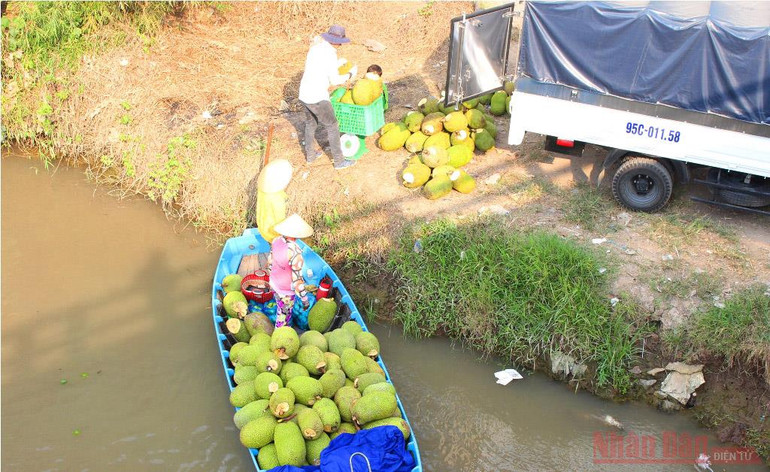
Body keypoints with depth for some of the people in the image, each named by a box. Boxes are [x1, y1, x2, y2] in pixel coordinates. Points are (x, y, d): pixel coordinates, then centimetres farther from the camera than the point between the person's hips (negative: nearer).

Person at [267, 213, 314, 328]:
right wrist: (305, 300, -14)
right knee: (284, 315, 20)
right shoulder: (295, 253, -37)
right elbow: (297, 280, -28)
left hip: (275, 283, 7)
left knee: (282, 311, 32)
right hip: (286, 291, -7)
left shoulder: (276, 241, -15)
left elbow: (270, 263, 1)